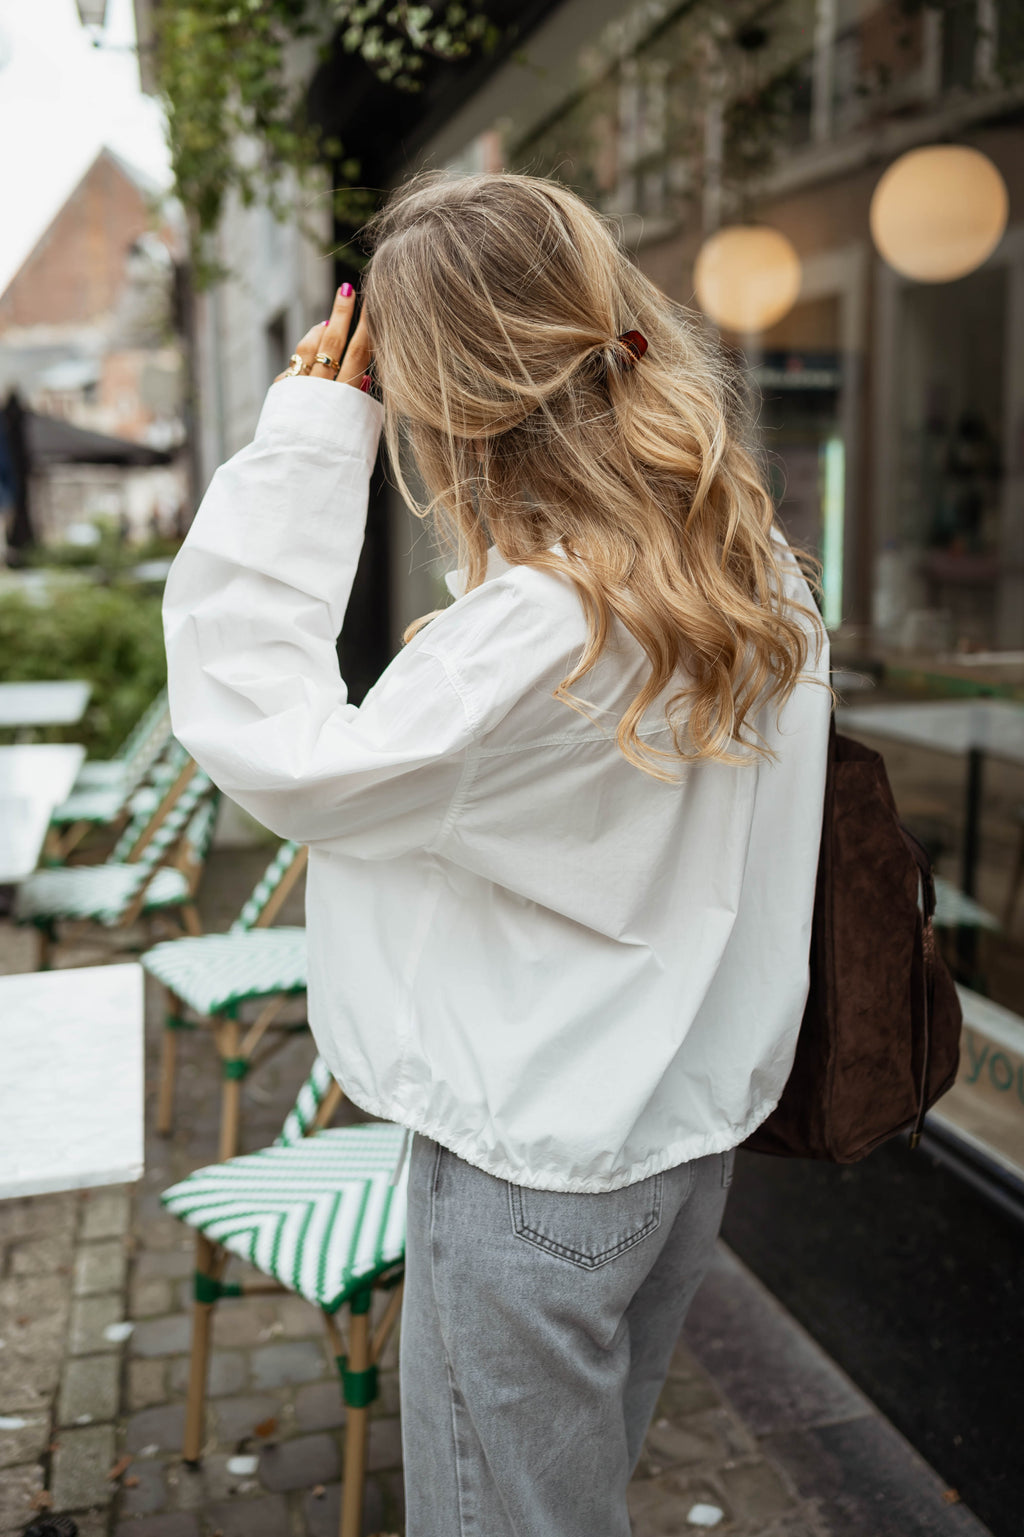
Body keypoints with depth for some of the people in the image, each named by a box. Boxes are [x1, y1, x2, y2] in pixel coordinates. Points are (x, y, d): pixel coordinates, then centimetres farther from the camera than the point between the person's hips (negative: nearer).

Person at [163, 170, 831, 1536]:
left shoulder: (546, 628, -31)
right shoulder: (755, 565, -2)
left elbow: (280, 749, -24)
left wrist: (307, 441, -22)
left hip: (536, 1168, -8)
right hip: (689, 1126, 8)